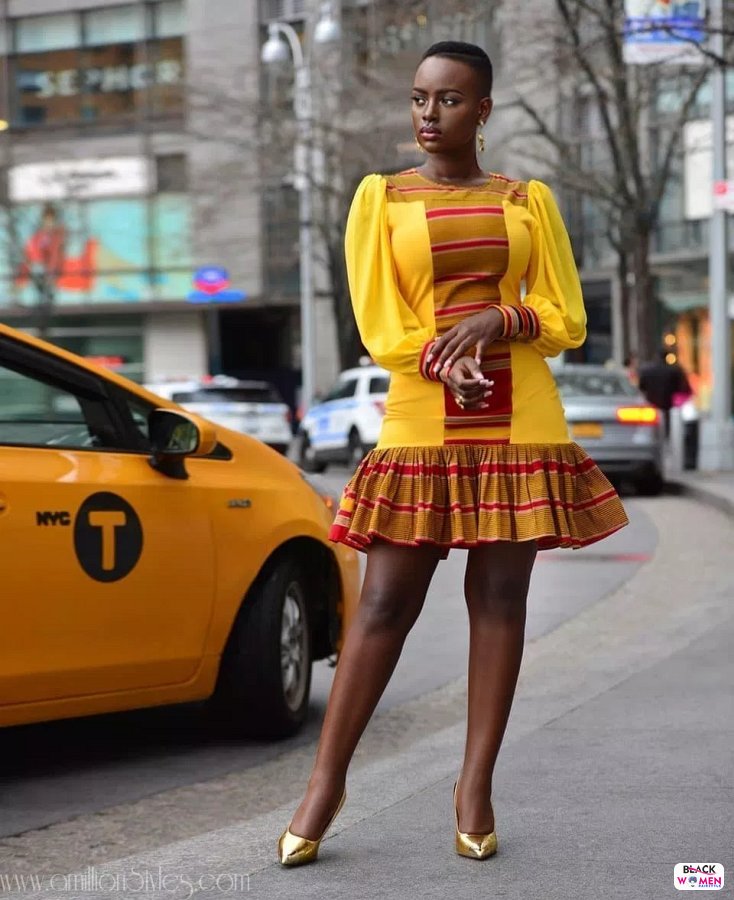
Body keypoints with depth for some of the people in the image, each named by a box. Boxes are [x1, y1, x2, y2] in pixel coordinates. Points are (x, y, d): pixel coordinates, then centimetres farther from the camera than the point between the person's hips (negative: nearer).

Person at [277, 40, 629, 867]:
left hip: (521, 425, 2)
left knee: (499, 599, 1)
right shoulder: (380, 198, 6)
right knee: (385, 605, -3)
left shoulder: (529, 200, 9)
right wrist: (448, 363, -15)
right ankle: (326, 784, 4)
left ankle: (475, 786, 8)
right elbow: (379, 330, 0)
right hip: (420, 426, -1)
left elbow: (567, 320, 4)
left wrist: (494, 319, -13)